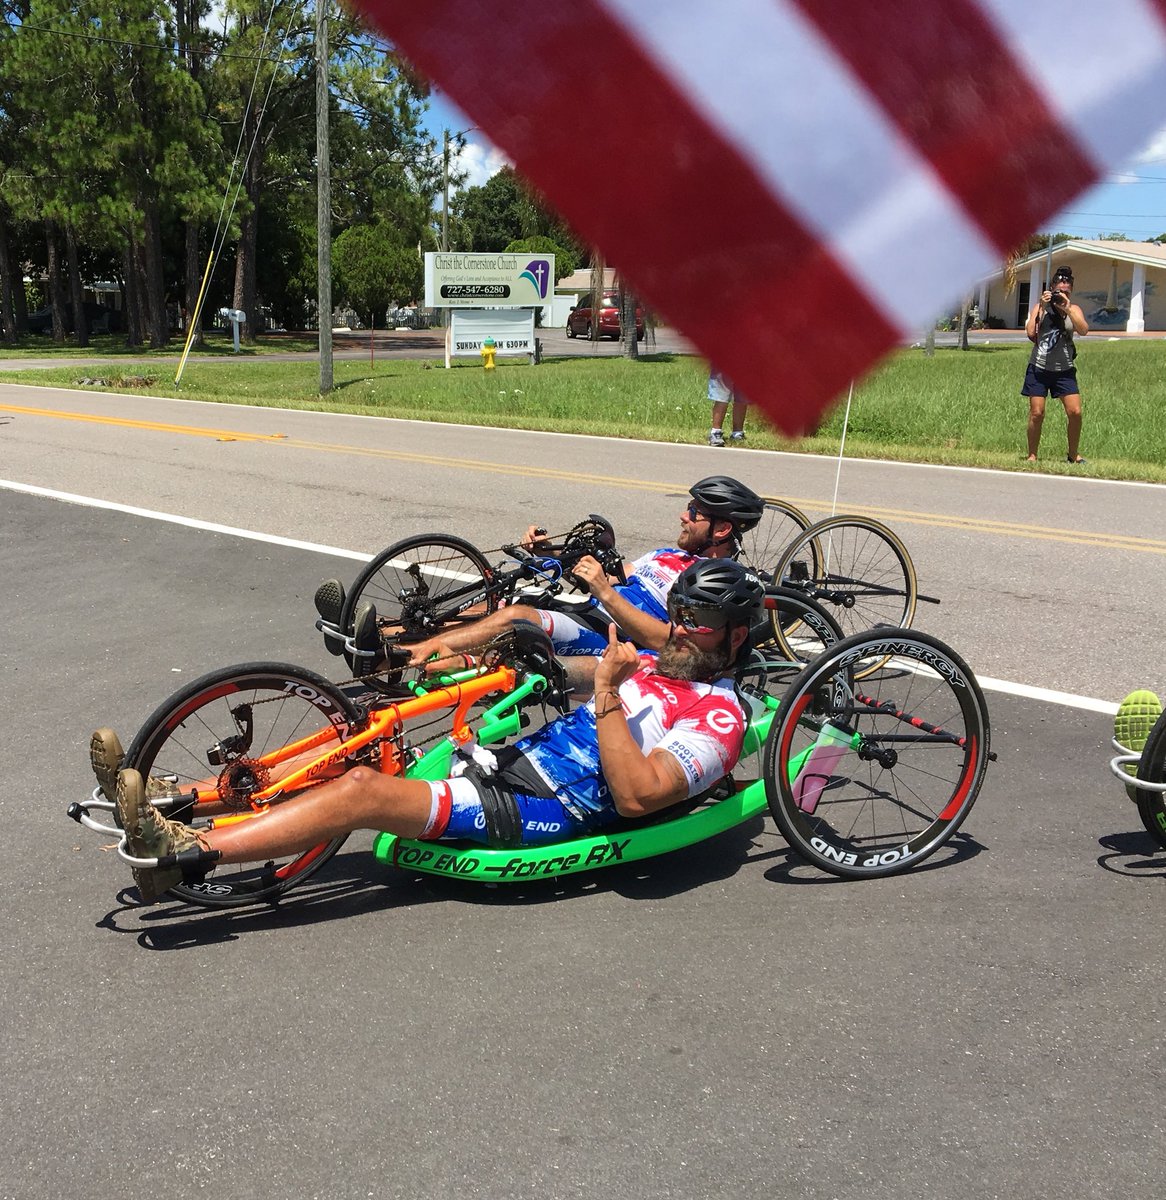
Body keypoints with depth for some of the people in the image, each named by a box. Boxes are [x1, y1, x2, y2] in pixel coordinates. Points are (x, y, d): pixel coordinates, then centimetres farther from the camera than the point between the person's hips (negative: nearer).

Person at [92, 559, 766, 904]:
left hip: (543, 814, -9)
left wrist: (606, 696, -24)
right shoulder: (655, 665, 19)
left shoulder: (718, 717, -9)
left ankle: (186, 853, -26)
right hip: (506, 764, 9)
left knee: (362, 791, -24)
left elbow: (638, 794, -25)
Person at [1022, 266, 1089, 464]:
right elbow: (1030, 332, -14)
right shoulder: (1040, 307, 1)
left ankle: (1073, 454, 11)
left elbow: (1083, 331, -12)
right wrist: (1042, 307, -17)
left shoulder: (1074, 309, 6)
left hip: (1064, 370, 2)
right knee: (1037, 413, -3)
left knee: (1075, 412, -6)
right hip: (1039, 368, -2)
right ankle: (1032, 455, 11)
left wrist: (1066, 308, -18)